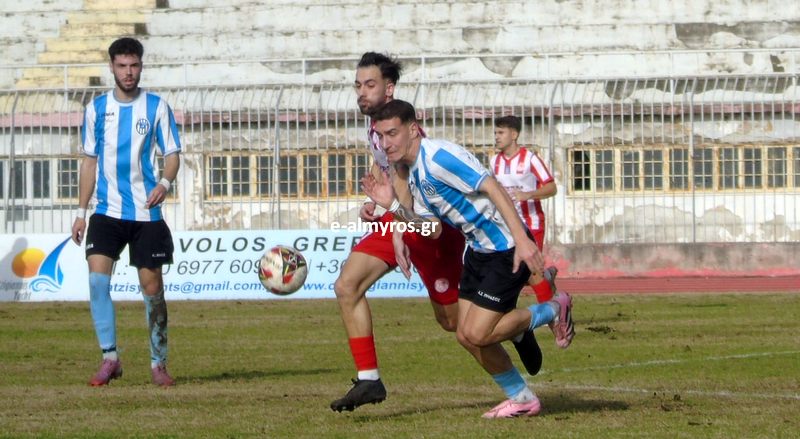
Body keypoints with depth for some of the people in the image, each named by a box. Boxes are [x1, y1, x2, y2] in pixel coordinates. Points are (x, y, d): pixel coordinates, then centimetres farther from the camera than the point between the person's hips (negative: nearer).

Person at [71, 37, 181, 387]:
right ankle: (109, 356, -8)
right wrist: (81, 211, 10)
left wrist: (165, 182, -20)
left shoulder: (156, 107, 1)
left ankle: (158, 363, 13)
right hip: (107, 211, 2)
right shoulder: (97, 108, 7)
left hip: (146, 213, -2)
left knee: (151, 285, 1)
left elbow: (173, 154, 1)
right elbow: (89, 161, 13)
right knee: (97, 276, -16)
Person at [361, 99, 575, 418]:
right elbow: (430, 229, 12)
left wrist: (522, 239, -32)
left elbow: (492, 187, -25)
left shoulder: (437, 156, -20)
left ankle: (552, 311, 11)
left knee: (477, 334, -10)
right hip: (478, 249, 10)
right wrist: (392, 205, -3)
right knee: (467, 336, 7)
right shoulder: (412, 173, 10)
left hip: (507, 249, -10)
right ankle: (522, 399, 22)